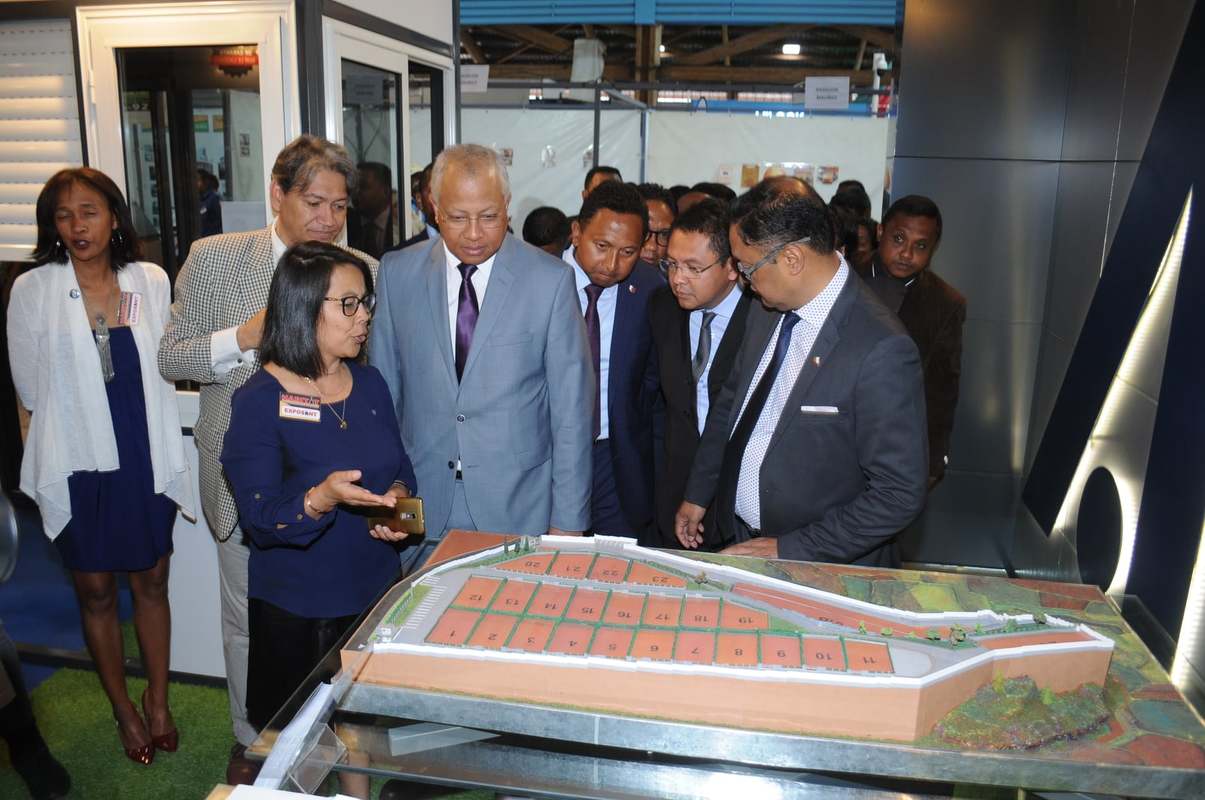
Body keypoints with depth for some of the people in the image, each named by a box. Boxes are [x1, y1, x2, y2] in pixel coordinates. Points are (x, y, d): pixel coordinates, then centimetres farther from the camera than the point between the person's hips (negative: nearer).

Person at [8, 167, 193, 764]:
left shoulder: (151, 282, 0)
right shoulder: (32, 290, -5)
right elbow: (31, 388, 1)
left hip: (145, 461, 1)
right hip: (78, 466, -1)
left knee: (151, 583, 12)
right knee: (95, 592, 13)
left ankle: (158, 703, 31)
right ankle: (124, 710, 32)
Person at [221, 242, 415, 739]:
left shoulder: (370, 384, 3)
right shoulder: (260, 401, -14)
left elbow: (400, 466, 12)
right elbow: (260, 520, -16)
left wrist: (398, 497, -10)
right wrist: (322, 498, -34)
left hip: (376, 594, 5)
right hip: (297, 614, -5)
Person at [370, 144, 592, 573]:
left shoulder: (551, 280, -7)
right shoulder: (397, 273, 0)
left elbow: (571, 410, -5)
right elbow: (382, 390, 7)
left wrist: (567, 522, -4)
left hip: (518, 510, -2)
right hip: (422, 511, 2)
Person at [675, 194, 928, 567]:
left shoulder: (881, 351, -25)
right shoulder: (767, 310, -3)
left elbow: (900, 493, -23)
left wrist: (788, 550, -20)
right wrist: (697, 495, 12)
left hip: (824, 565, -6)